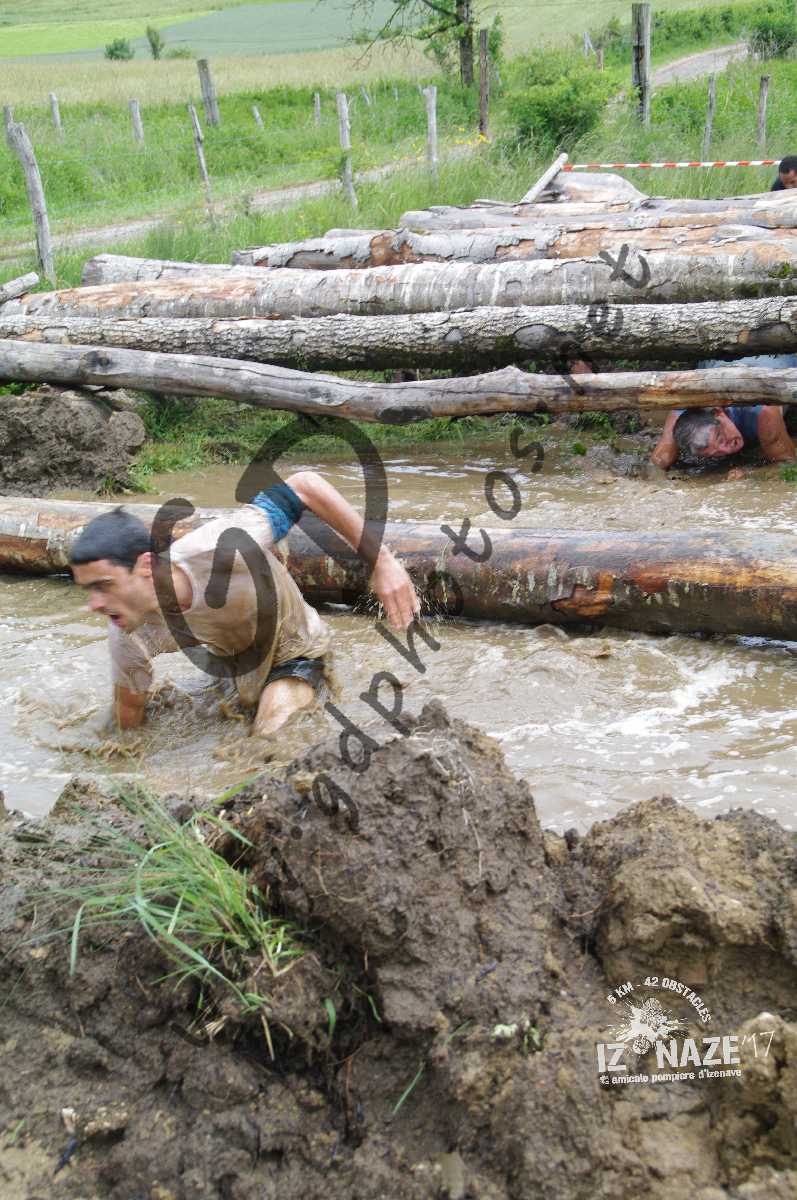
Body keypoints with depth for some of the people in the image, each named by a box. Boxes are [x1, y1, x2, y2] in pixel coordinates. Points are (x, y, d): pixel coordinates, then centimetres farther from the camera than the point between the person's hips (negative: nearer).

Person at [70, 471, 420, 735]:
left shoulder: (223, 547, -46)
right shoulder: (128, 638, -31)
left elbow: (306, 485, -35)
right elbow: (128, 719, -11)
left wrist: (381, 563, -36)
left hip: (294, 653, -3)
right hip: (231, 655, 4)